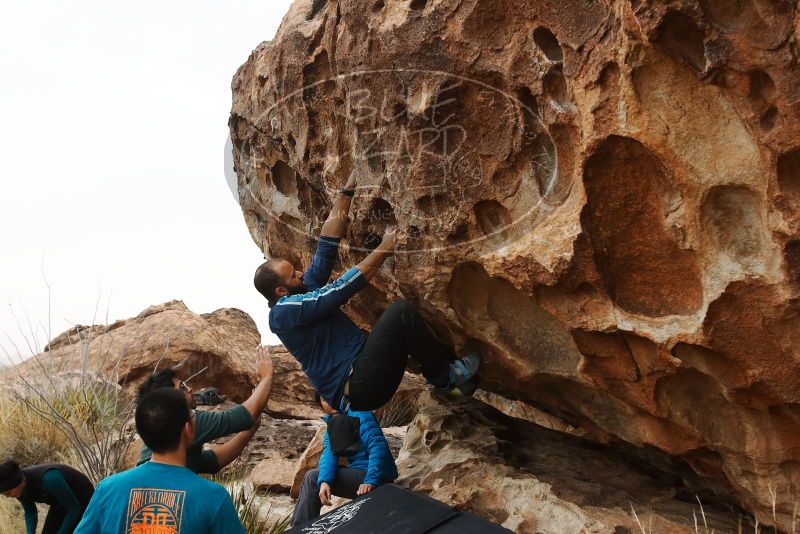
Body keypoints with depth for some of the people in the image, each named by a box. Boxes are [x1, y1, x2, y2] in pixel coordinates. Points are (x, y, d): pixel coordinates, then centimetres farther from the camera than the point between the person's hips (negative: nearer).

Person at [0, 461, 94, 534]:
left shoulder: (49, 479, -41)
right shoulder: (19, 487, -17)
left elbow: (74, 508, -30)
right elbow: (30, 512, 1)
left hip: (83, 500, -7)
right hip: (62, 502, 7)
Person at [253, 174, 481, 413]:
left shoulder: (302, 290, 15)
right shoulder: (284, 310, -12)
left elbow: (326, 247, 13)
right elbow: (342, 288, -16)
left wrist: (347, 192, 11)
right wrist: (384, 249, -10)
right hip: (359, 387, -11)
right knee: (401, 311, -20)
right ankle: (449, 375, -4)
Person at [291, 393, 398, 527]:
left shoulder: (358, 414, -11)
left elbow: (378, 447, -24)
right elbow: (329, 454, -7)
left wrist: (371, 481, -37)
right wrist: (324, 481, -28)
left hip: (377, 477, -9)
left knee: (312, 478, -13)